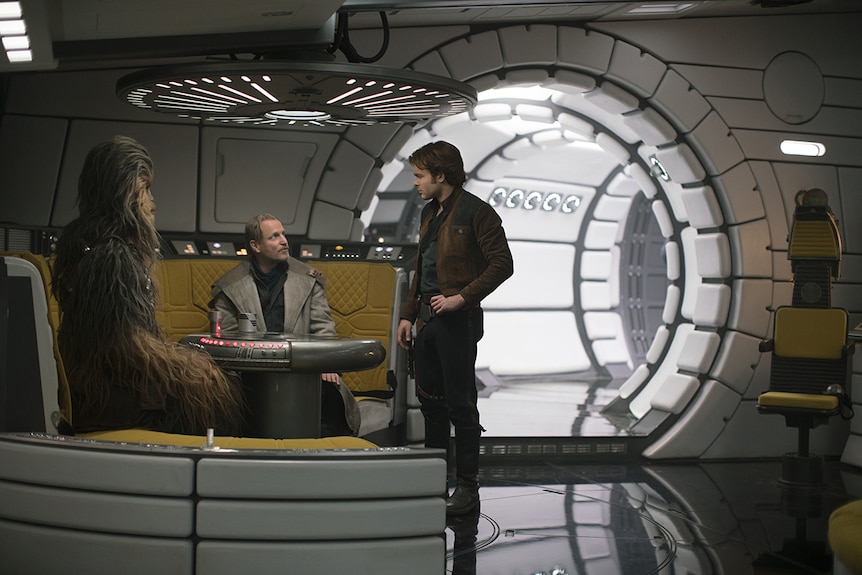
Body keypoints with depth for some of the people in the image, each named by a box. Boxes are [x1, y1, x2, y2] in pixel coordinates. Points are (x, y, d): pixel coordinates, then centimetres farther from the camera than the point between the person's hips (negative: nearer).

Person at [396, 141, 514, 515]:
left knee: (460, 404, -3)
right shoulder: (429, 213, 16)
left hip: (457, 321, -8)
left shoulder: (476, 212, -10)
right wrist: (408, 314, 17)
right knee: (429, 400, 13)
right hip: (427, 319, 8)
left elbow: (502, 264, -15)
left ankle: (467, 487, 6)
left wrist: (462, 297, -19)